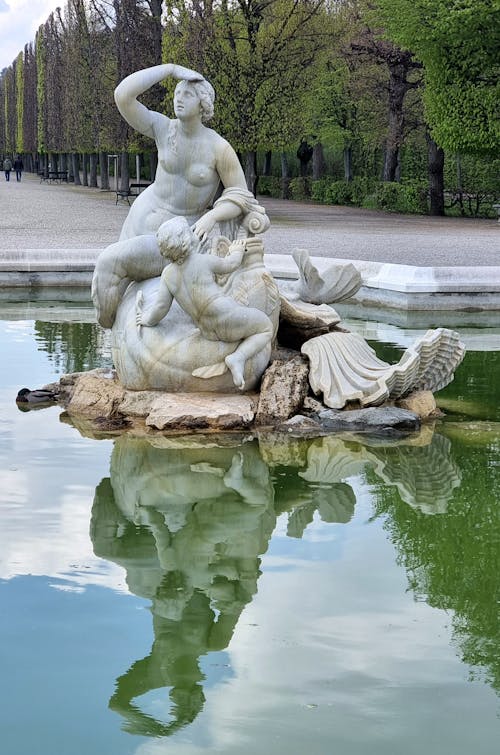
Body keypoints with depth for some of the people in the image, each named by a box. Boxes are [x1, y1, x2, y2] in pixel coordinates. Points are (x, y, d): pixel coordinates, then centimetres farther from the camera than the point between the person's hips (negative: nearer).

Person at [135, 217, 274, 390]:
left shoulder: (168, 274, -2)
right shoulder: (204, 261, -13)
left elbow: (159, 309, 0)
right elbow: (229, 265, 7)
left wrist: (146, 319, 22)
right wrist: (236, 253, 30)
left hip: (209, 332, 6)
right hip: (230, 318, -6)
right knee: (266, 329, 20)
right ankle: (237, 358, -5)